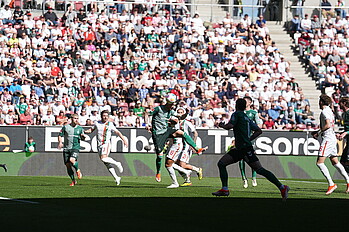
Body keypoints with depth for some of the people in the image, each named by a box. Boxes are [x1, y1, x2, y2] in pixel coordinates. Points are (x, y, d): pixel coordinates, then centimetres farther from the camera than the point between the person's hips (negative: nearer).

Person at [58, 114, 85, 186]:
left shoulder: (80, 128, 8)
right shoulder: (65, 127, 5)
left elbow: (82, 138, 15)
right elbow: (60, 135, 10)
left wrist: (83, 136, -8)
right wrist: (60, 142, -8)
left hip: (75, 148, -1)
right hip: (66, 148, 1)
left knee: (72, 160, -28)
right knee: (68, 165, -1)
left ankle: (78, 170, 3)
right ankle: (73, 180, 14)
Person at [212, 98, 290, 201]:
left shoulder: (237, 114, -3)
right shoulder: (247, 118, 20)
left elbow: (229, 126, -17)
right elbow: (258, 131, 21)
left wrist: (222, 125, 4)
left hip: (246, 148, -9)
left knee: (259, 169, -12)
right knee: (221, 163, 5)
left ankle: (282, 187, -14)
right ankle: (224, 189, 1)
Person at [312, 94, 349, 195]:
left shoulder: (324, 111, -12)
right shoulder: (329, 111, 18)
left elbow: (328, 125, -22)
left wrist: (318, 132, -11)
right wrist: (318, 132, 20)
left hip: (328, 138, -10)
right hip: (332, 138, 10)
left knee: (319, 162, -11)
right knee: (335, 162, 13)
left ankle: (331, 184, -15)